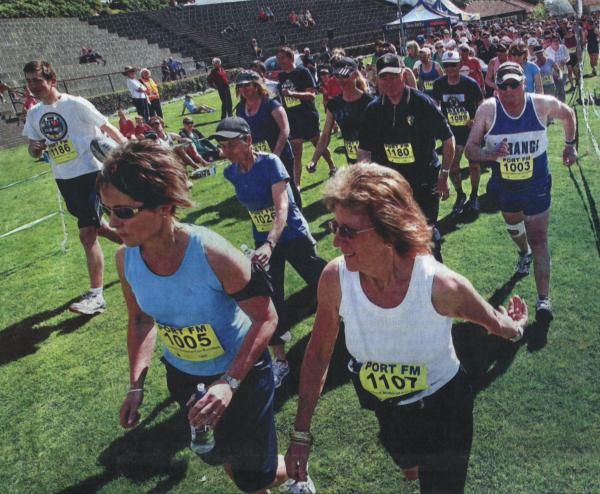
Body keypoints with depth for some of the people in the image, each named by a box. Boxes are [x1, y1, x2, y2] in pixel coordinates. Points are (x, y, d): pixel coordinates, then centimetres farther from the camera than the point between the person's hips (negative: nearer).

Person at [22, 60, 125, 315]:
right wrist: (35, 148, -8)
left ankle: (96, 296, -10)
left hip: (90, 172, -7)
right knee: (95, 225, 20)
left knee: (87, 234, -14)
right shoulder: (34, 114, 9)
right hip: (63, 179, 8)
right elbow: (34, 152, 16)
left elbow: (107, 127, -8)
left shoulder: (75, 104, -10)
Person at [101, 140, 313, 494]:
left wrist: (229, 383, -30)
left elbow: (266, 318, -23)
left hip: (242, 372, -5)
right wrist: (136, 385, -6)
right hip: (183, 377, 5)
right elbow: (142, 320, 2)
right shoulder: (126, 259, -15)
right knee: (215, 454, 25)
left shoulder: (213, 255, -32)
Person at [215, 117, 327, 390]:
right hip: (263, 242, 5)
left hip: (293, 236, -4)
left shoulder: (270, 162, -22)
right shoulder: (231, 173, -5)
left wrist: (270, 244, -47)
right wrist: (264, 243, 12)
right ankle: (280, 361, 16)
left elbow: (282, 208, -32)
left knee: (322, 289, 6)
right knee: (270, 300, 2)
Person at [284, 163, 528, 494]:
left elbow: (494, 322, -9)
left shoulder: (442, 285, -33)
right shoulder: (334, 279, -27)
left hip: (441, 407, -3)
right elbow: (318, 355, -12)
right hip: (386, 410, 3)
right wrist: (300, 434, -7)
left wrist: (515, 328, 13)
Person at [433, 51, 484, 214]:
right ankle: (460, 195, 23)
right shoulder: (439, 84, -7)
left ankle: (474, 196, 25)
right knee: (452, 166, 1)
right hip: (452, 131, 2)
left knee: (474, 164, 7)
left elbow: (481, 104, -5)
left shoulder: (470, 83, -15)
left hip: (471, 129, -2)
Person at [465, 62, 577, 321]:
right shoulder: (487, 109, -17)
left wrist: (570, 145, 10)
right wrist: (491, 154, -36)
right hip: (504, 188, 2)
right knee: (513, 227, 27)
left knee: (538, 239, -6)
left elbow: (568, 114, 8)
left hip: (537, 186, -2)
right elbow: (469, 148, -18)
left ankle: (544, 298, -2)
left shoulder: (542, 104, -14)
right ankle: (524, 252, 61)